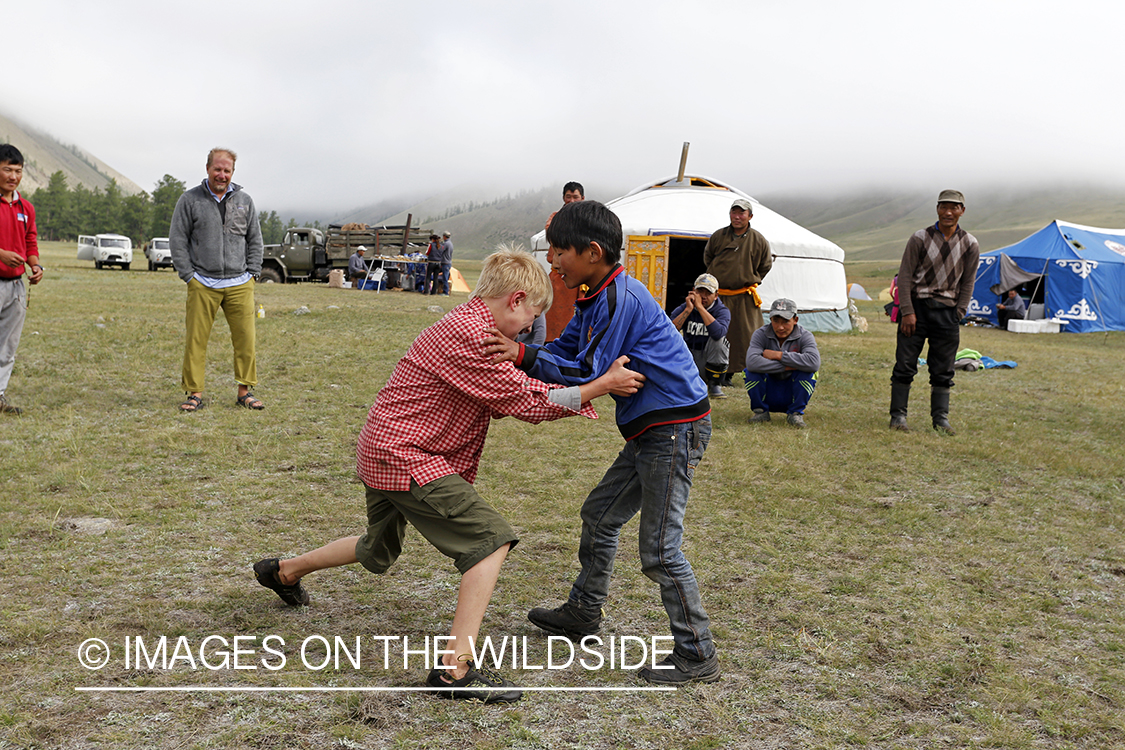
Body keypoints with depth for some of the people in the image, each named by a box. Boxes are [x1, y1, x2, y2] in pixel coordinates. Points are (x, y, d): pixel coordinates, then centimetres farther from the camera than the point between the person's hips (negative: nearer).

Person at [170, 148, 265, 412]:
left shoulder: (244, 200, 12)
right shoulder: (190, 200, 4)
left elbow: (255, 239, 16)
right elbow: (177, 239, 4)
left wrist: (252, 273, 7)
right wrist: (188, 275, -3)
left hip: (239, 284, 2)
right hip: (202, 284, -2)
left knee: (246, 339, -1)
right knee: (196, 341, -2)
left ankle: (245, 391, 10)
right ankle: (195, 393, 8)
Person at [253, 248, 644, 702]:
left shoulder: (469, 325, 11)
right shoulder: (468, 334, -22)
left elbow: (511, 392, 11)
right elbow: (526, 404, -19)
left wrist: (585, 388, 6)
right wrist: (601, 386, -16)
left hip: (381, 451, 11)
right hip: (404, 459, -11)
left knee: (379, 551, 31)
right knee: (491, 539, -14)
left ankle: (284, 572, 51)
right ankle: (456, 669, -13)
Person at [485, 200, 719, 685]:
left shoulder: (621, 299, -20)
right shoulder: (596, 299, 12)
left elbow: (589, 373, -19)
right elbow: (563, 350, 16)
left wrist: (524, 356, -22)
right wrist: (513, 357, 3)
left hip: (676, 429, -11)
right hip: (650, 432, 11)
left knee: (659, 548, -7)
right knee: (600, 514, 20)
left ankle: (697, 655, 6)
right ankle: (584, 612, 38)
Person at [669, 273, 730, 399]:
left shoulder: (722, 311, -9)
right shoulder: (683, 309, -3)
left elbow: (718, 332, -33)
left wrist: (700, 307, -29)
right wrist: (688, 309, -23)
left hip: (711, 358, -2)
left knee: (719, 340, -29)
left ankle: (714, 385, -12)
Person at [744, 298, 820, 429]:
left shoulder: (805, 337, -10)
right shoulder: (761, 334, -12)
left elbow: (814, 363, -33)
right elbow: (751, 362, -32)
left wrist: (779, 355, -29)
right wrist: (786, 367, -29)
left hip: (792, 394, 0)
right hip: (767, 395, 0)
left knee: (808, 371, -26)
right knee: (753, 370, -26)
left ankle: (795, 413, -6)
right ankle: (761, 411, -3)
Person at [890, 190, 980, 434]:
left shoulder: (970, 245, 4)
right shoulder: (920, 238, -3)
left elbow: (967, 283, 9)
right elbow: (905, 276, -3)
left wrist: (957, 315, 1)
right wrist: (907, 312, -9)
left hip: (947, 310, 2)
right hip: (917, 306, -2)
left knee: (943, 370, 5)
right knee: (905, 364, -2)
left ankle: (941, 417, 13)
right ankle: (898, 415, 5)